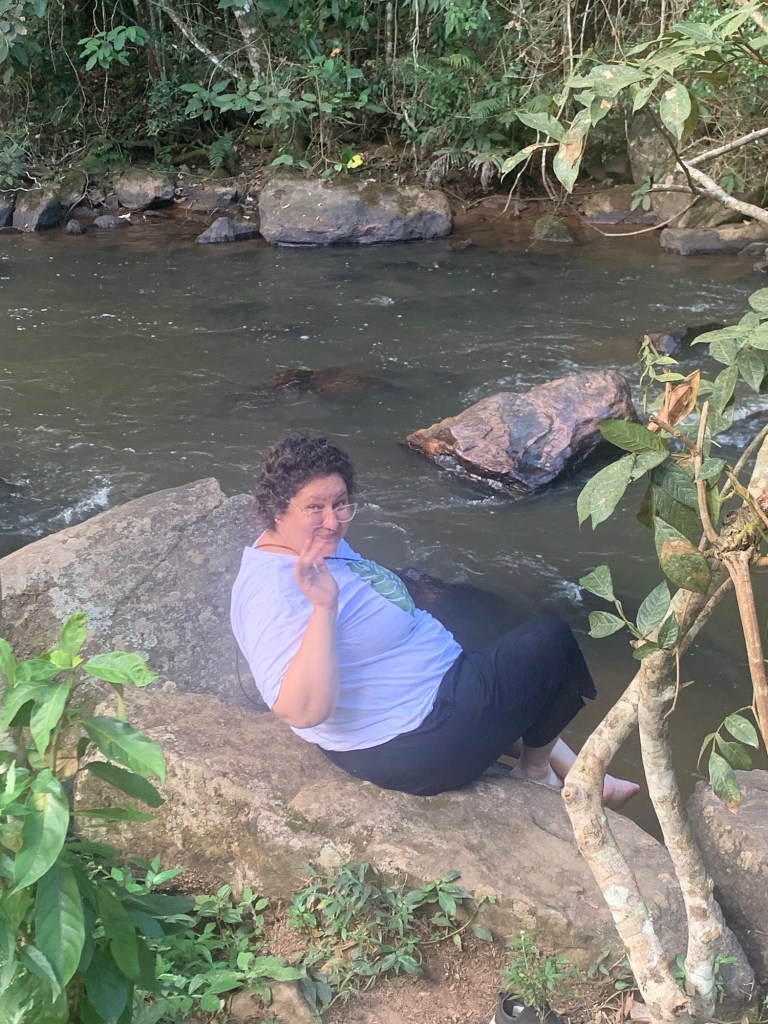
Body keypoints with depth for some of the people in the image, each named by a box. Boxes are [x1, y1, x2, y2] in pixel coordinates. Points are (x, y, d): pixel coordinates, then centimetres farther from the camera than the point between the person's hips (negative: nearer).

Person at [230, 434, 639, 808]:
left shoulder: (320, 544, 2)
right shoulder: (273, 592, -30)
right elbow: (302, 712, -40)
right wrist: (323, 606, -47)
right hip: (405, 749, -11)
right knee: (552, 641, -3)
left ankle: (569, 769, 31)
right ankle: (536, 770, 22)